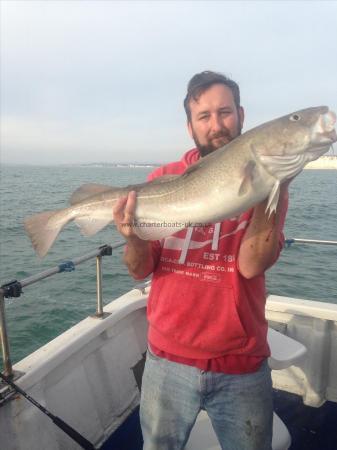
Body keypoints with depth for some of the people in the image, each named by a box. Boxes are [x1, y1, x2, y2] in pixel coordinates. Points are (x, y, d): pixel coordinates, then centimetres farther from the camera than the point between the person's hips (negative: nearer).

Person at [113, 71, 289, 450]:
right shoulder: (164, 179, -3)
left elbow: (250, 265, -18)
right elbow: (141, 270, -4)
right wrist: (133, 237, -24)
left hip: (242, 366, 0)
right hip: (169, 359, 1)